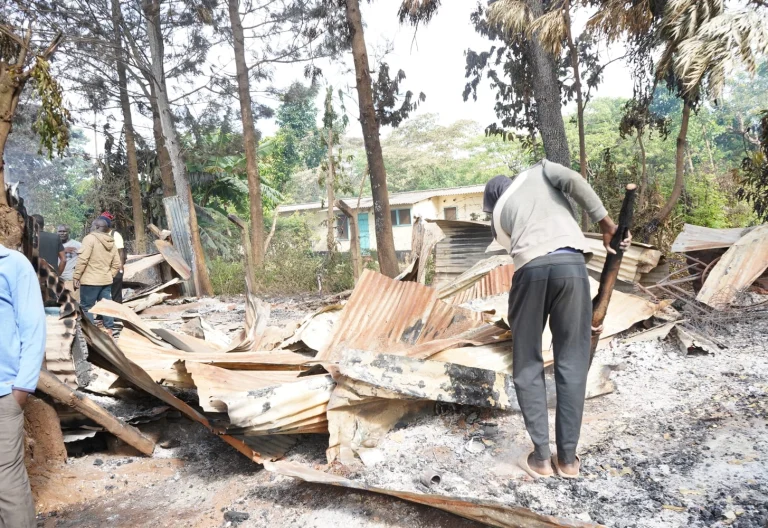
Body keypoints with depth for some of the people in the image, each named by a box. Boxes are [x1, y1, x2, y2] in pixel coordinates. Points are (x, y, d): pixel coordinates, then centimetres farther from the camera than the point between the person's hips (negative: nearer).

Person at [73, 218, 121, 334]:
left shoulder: (90, 238, -10)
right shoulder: (111, 243, 11)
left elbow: (82, 259, -16)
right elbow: (116, 264, 11)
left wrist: (76, 276, -11)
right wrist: (109, 275, 17)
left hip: (90, 280, -6)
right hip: (106, 280, 7)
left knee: (87, 307, 1)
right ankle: (109, 330, 13)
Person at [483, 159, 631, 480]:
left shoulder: (498, 215, 29)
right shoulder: (538, 172, 30)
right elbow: (573, 181, 6)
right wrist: (606, 223, 10)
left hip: (530, 269, 0)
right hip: (571, 264, 0)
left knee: (528, 367, 13)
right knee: (572, 365, 9)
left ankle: (541, 457, 16)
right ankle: (568, 457, 17)